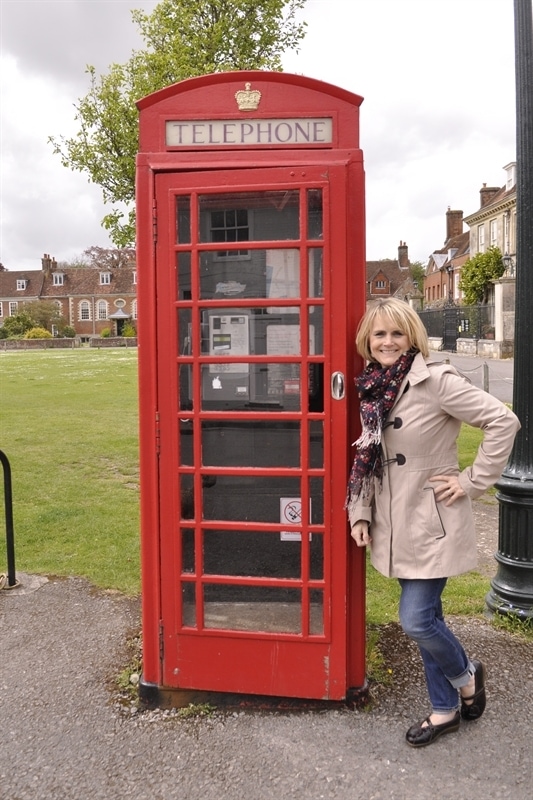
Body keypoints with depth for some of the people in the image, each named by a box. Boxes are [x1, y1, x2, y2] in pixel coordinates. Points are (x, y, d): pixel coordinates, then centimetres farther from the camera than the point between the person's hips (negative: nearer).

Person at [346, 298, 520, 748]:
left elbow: (504, 422, -17)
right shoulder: (373, 389, 5)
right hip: (398, 526, 6)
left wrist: (473, 482, -15)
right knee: (425, 619, 15)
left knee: (416, 621, -5)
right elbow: (367, 459, 12)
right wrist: (360, 514, 6)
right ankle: (445, 711, 33)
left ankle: (466, 674, 27)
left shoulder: (436, 381, -16)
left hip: (433, 523, -6)